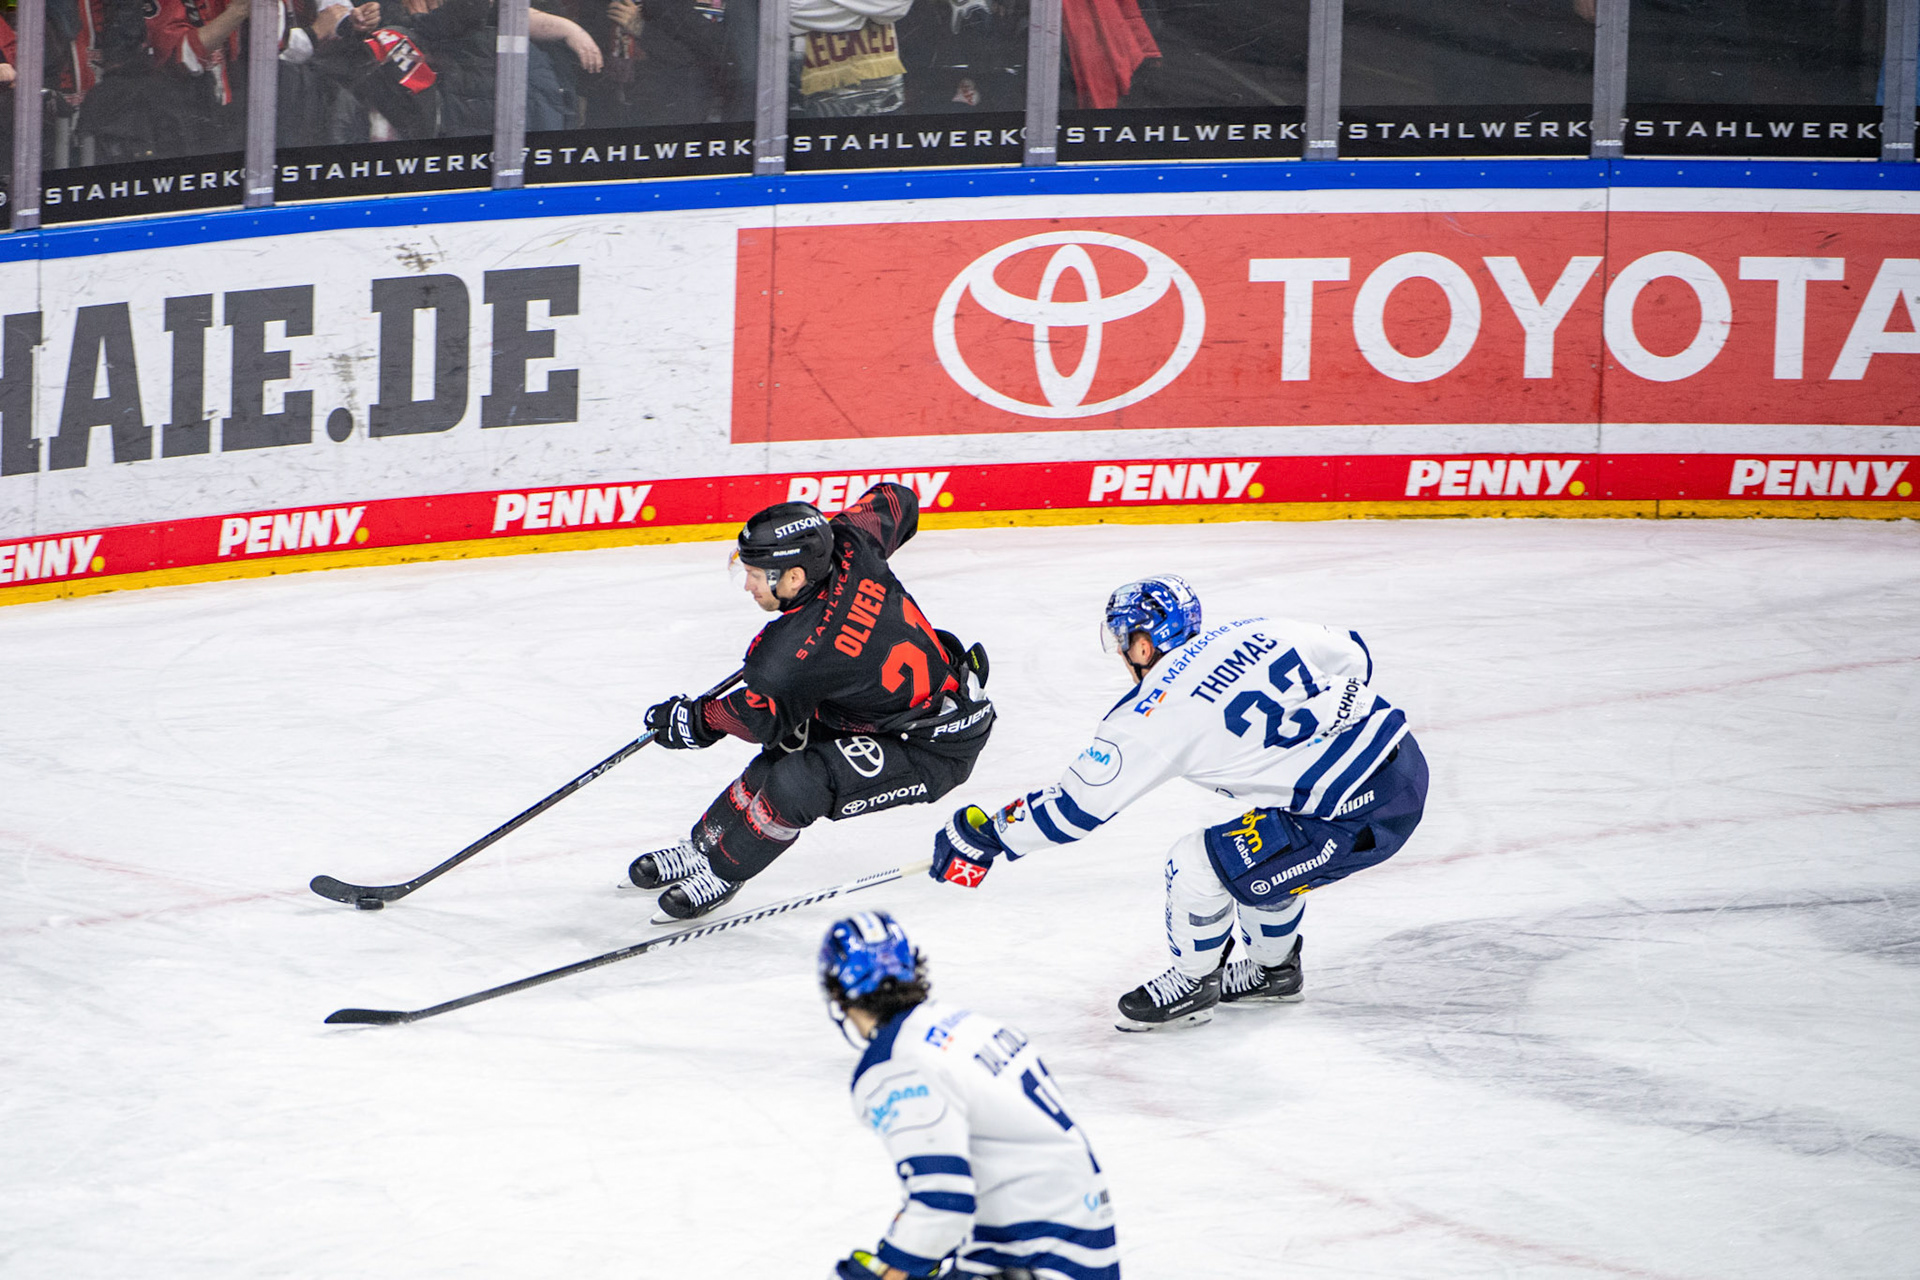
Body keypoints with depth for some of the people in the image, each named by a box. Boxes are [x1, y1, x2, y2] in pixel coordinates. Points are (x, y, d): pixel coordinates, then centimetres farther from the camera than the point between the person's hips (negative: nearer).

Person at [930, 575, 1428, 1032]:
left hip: (1359, 819, -9)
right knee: (1260, 850, 28)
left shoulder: (1153, 714, -9)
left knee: (1199, 863, -1)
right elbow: (1354, 657, 17)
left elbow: (1076, 806, -4)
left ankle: (1193, 983, 19)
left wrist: (986, 835, 7)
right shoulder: (1255, 632, 8)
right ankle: (1272, 967, 44)